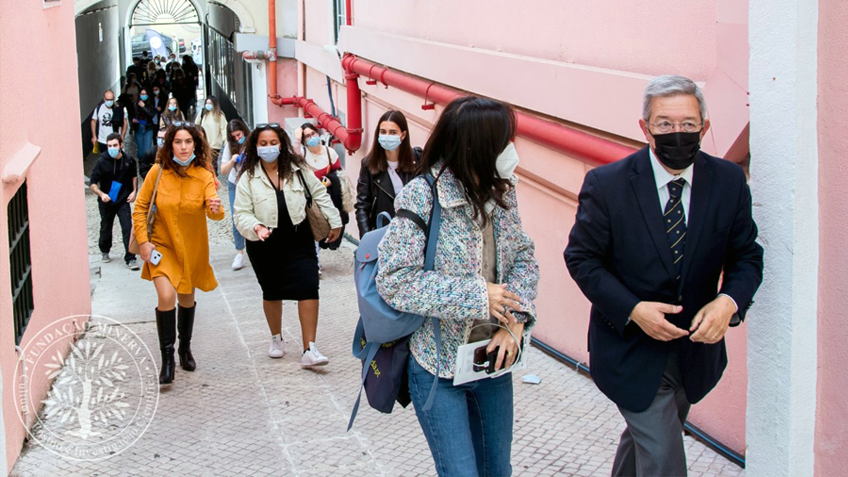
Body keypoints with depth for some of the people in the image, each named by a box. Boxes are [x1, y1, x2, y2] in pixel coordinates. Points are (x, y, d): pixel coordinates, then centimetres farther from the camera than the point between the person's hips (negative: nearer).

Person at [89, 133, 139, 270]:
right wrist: (101, 194, -31)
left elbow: (134, 175, 13)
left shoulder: (129, 160, -8)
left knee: (127, 228, -10)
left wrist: (134, 191, 2)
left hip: (123, 201, 0)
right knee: (106, 228, 16)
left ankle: (130, 258, -4)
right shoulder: (102, 162, -16)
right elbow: (93, 184, -13)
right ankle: (104, 252, 41)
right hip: (106, 202, 0)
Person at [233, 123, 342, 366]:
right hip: (265, 246, 0)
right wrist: (256, 227, -27)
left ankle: (309, 349, -10)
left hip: (298, 241, 0)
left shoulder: (297, 170, -2)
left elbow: (319, 193, 10)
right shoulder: (248, 178, -6)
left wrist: (334, 221, 11)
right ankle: (276, 339, 39)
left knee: (308, 288, -12)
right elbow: (242, 214, -7)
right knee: (272, 292, 15)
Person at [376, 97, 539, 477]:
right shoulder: (422, 197, -19)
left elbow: (524, 258, 5)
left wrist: (515, 320, -12)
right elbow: (394, 281, -22)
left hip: (494, 360, 6)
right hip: (439, 369, -6)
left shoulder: (501, 191, 0)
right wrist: (474, 296, -24)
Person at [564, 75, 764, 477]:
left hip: (695, 349, 4)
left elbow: (747, 256, 0)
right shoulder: (606, 184, -16)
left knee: (644, 439, 25)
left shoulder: (729, 181, -7)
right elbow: (581, 258, -9)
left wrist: (729, 301, -21)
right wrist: (632, 309, -22)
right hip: (631, 350, -4)